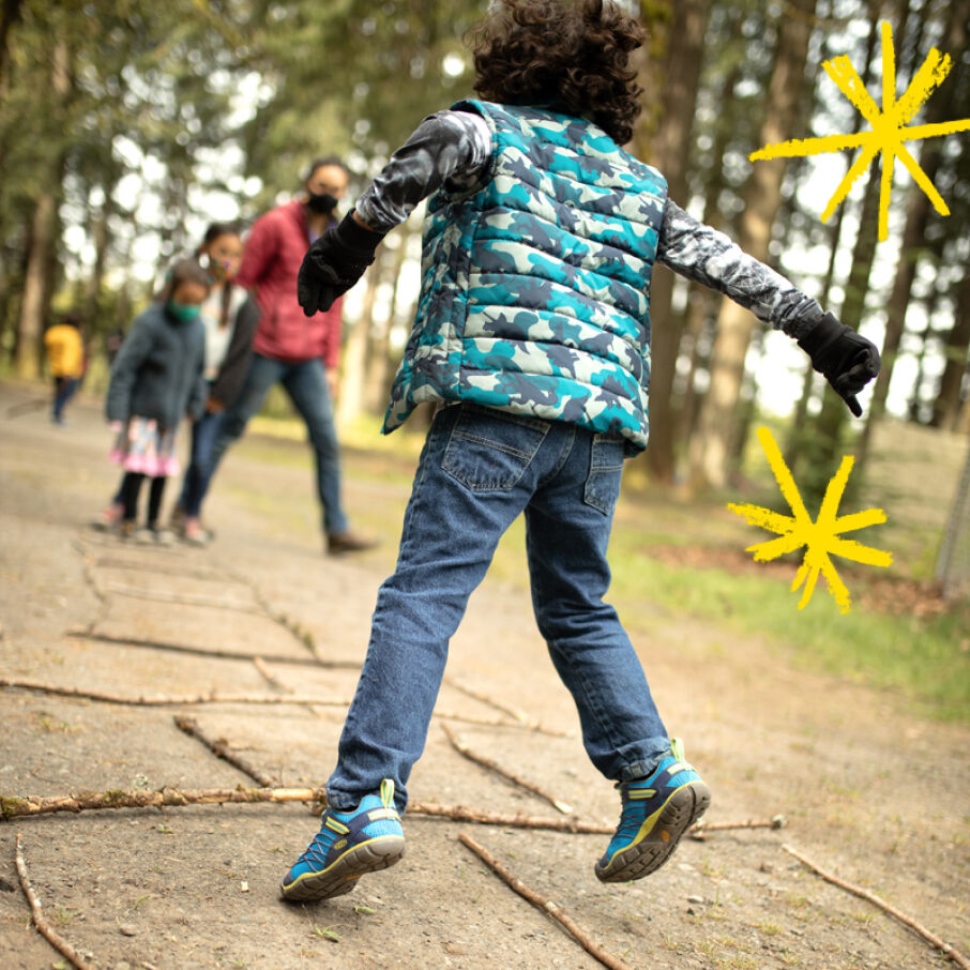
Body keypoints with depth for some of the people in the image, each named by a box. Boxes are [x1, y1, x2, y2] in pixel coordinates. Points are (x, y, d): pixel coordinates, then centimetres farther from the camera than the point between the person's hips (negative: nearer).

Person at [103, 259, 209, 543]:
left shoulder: (198, 329, 4)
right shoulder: (149, 323, -14)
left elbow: (197, 371, 17)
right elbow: (124, 368, -14)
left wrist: (196, 403, 14)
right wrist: (117, 410, -16)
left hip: (171, 415, 6)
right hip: (143, 411, -6)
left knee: (163, 469, 11)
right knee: (138, 467, -6)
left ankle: (152, 523, 23)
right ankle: (128, 521, 10)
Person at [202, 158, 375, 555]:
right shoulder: (276, 224, -4)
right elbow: (242, 280, -5)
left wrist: (331, 364, 12)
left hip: (309, 360, 5)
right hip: (265, 350, -5)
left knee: (327, 440, 0)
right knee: (228, 429, 4)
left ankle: (337, 529, 5)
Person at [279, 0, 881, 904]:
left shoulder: (490, 127, 12)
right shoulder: (635, 179, 25)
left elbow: (449, 139, -12)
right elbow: (728, 262, 20)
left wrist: (353, 235, -16)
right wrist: (822, 333, 20)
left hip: (498, 394, -5)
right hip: (604, 405, 5)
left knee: (423, 595, -9)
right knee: (578, 606, 19)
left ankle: (366, 801, -17)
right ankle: (653, 771, 13)